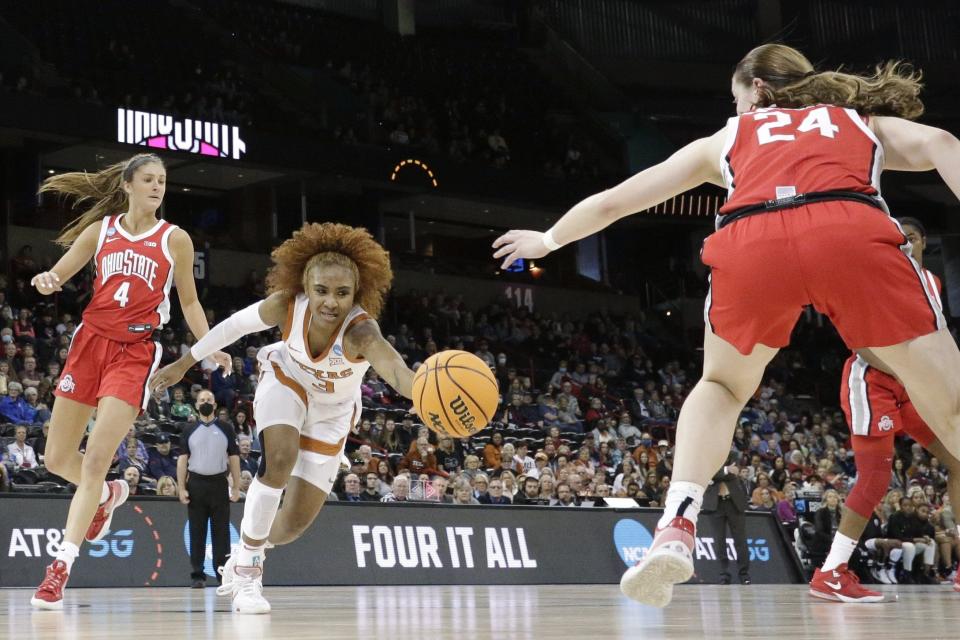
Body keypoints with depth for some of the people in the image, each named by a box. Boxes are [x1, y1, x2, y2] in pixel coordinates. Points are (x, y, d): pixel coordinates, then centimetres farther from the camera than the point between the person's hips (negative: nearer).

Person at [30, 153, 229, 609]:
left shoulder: (175, 239, 2)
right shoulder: (100, 230, 7)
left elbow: (189, 301, 10)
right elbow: (57, 276, 8)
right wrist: (45, 280, -16)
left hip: (135, 353, -3)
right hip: (90, 341, 3)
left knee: (96, 461, -15)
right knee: (57, 460, 8)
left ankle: (60, 568, -12)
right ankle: (108, 495, 40)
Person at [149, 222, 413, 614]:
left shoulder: (361, 331, -41)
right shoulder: (287, 304, -32)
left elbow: (396, 369, -63)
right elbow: (236, 325, -12)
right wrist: (184, 364, -2)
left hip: (331, 411, 0)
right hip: (287, 381, 0)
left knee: (294, 525, 3)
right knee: (279, 460, -32)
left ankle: (244, 561, 37)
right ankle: (247, 566, -12)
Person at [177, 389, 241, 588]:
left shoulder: (226, 429, 6)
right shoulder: (189, 430, 8)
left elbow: (234, 458, 5)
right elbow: (182, 459, 5)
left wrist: (236, 487, -2)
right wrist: (181, 488, -4)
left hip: (219, 483, 0)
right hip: (196, 484, 1)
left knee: (221, 531, 0)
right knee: (197, 532, 2)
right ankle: (197, 575, 6)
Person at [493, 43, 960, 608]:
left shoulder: (728, 138, 37)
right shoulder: (865, 122, 36)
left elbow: (613, 201, 43)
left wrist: (550, 239, 60)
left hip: (750, 244, 1)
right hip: (854, 231, -1)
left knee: (723, 387, 29)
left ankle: (676, 529, 9)